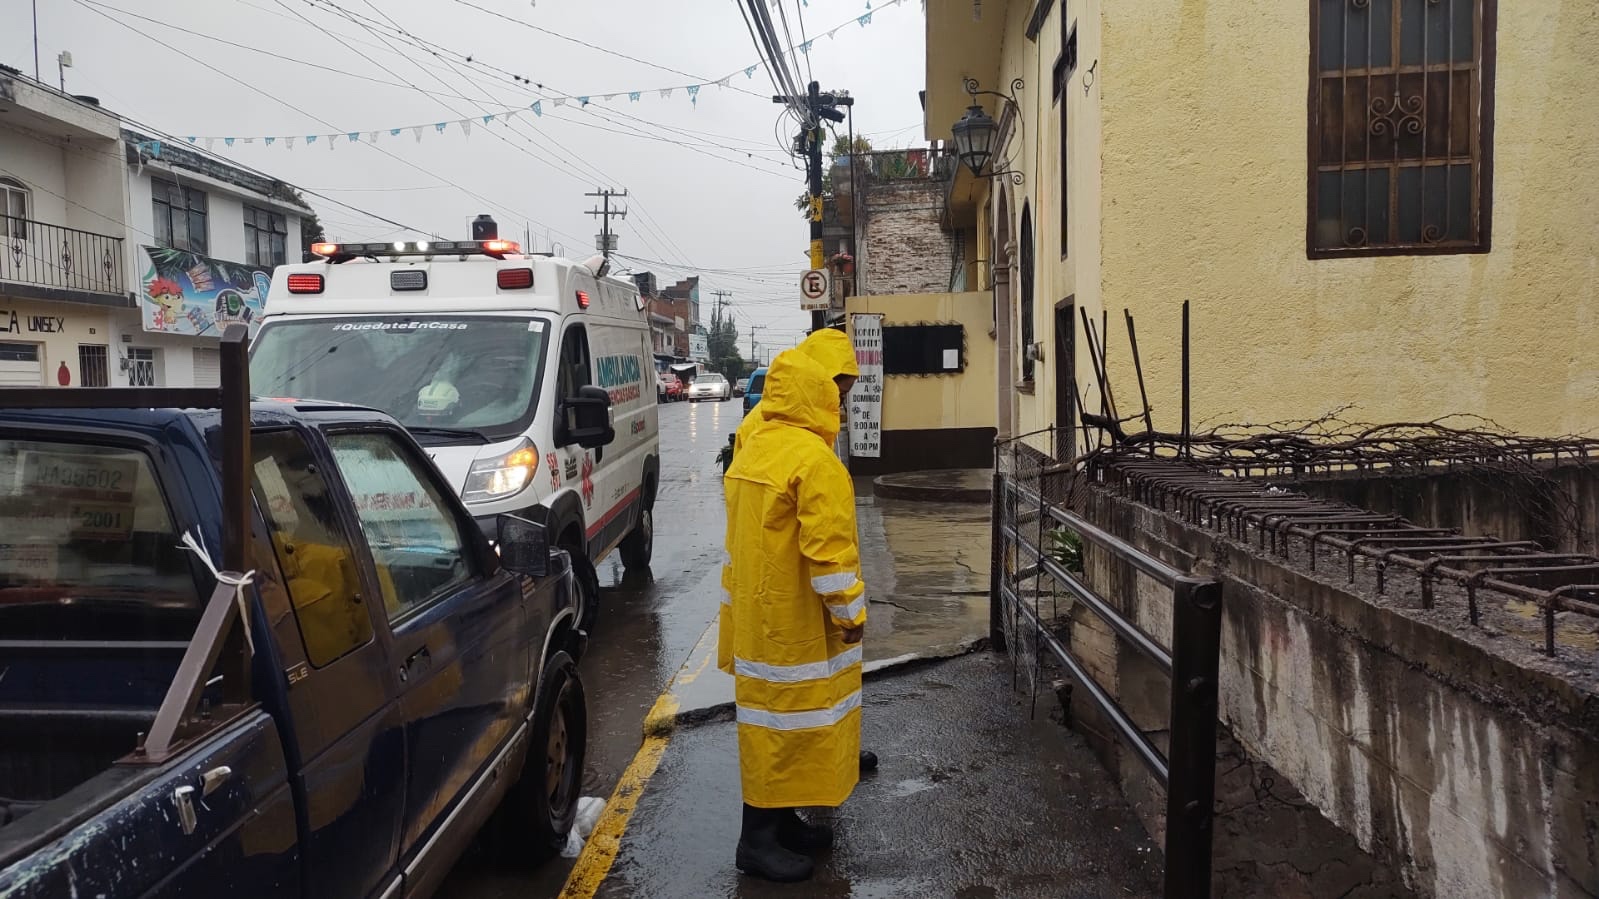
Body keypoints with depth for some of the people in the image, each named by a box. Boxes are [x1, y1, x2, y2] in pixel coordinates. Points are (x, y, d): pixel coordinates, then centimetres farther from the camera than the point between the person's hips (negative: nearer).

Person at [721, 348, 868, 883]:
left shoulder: (751, 452, 10)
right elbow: (828, 549, -22)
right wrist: (850, 612, -13)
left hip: (757, 615, 9)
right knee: (787, 719, -1)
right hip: (796, 621, -9)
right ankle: (759, 838, 7)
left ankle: (781, 821, 27)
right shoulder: (814, 460, -20)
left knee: (775, 715, 16)